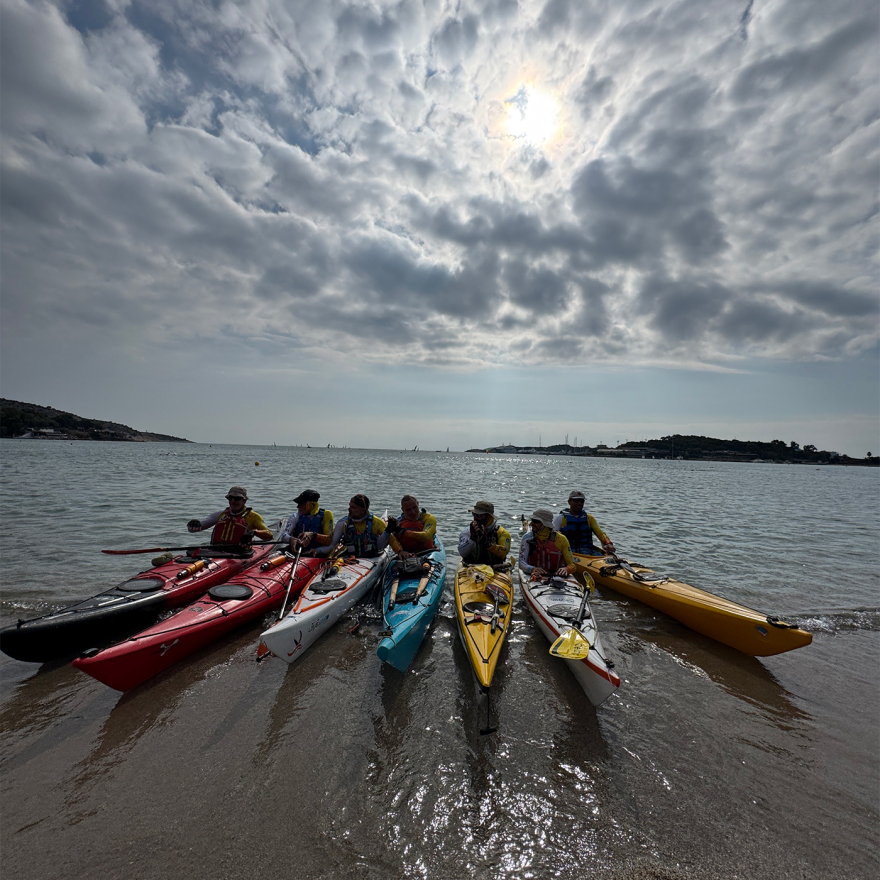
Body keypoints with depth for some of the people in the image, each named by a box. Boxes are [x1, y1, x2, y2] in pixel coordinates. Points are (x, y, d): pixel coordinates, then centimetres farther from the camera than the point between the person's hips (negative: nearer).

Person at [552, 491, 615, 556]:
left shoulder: (589, 518, 18)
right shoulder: (560, 518, 7)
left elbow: (600, 533, 8)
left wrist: (608, 543, -11)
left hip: (587, 550, 4)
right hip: (568, 551, -3)